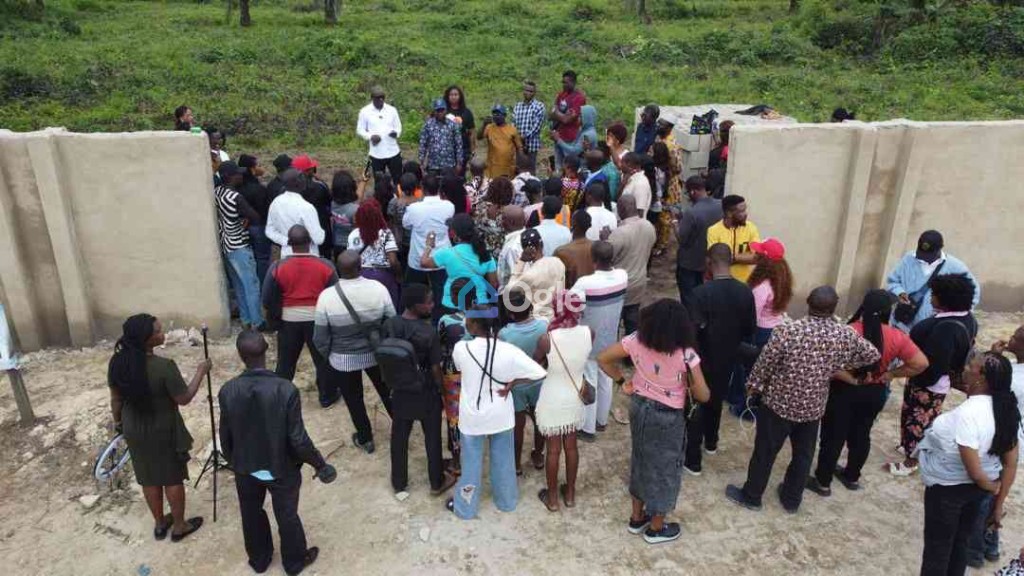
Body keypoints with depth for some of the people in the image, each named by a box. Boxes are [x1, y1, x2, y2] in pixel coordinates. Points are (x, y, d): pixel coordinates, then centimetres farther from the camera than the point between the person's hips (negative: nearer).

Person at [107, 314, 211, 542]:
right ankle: (179, 526, 33)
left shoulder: (118, 362, -12)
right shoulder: (164, 366, -31)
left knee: (149, 478, 23)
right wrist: (201, 372, -8)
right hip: (163, 432, -5)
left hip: (134, 431, 5)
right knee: (173, 478, 16)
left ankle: (159, 523, 41)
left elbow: (116, 398, 1)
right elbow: (184, 398, -19)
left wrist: (117, 422, 19)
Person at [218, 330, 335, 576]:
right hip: (282, 468, -2)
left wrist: (232, 461, 16)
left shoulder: (228, 391, -19)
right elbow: (298, 439, -23)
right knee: (287, 516, 20)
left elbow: (225, 436, -5)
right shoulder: (286, 389, -29)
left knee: (251, 514, 27)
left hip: (246, 467, 3)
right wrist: (319, 464, -7)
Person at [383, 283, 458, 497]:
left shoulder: (389, 325, -13)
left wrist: (393, 383, 15)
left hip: (400, 391, 4)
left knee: (399, 437, 20)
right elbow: (435, 368, -18)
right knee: (432, 437, 16)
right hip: (426, 392, -4)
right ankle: (437, 482, 34)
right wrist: (440, 389, 1)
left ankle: (398, 482, 37)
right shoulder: (429, 332, -26)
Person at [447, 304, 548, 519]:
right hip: (501, 415, 1)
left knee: (471, 462, 18)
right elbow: (539, 373, -19)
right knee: (503, 459, 22)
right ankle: (506, 501, 42)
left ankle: (465, 507, 36)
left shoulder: (461, 348, -21)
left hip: (472, 417, -1)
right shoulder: (509, 351, -20)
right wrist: (512, 383, -9)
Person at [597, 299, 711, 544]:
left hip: (639, 407, 4)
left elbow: (603, 358, -7)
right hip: (668, 417, -4)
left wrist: (622, 381, 4)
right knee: (664, 467, 16)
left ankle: (637, 517, 41)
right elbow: (703, 396, -18)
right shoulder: (686, 354, -25)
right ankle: (656, 528, 33)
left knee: (640, 460, 24)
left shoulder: (637, 341, -15)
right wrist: (688, 389, 3)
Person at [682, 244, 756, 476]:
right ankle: (711, 443, 46)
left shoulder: (700, 293, -26)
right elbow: (749, 330, 2)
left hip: (702, 360, -5)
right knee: (716, 401, 26)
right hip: (728, 360, 5)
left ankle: (692, 460, 18)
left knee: (696, 406, 10)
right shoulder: (745, 292, -9)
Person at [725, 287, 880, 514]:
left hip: (779, 403, -3)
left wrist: (753, 387, 2)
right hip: (813, 407, 3)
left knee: (765, 451, 12)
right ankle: (791, 500, 37)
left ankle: (751, 496, 28)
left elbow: (764, 364, -15)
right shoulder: (845, 335, -9)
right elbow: (873, 355, 8)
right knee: (803, 454, 21)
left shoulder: (787, 330, -22)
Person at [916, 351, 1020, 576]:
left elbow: (975, 472, -27)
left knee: (937, 546, 14)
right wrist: (998, 505, 5)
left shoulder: (967, 413, -32)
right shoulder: (1008, 410, -8)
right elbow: (1011, 465, -2)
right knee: (962, 542, 25)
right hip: (980, 488, 7)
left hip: (948, 488, -7)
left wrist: (992, 488, -5)